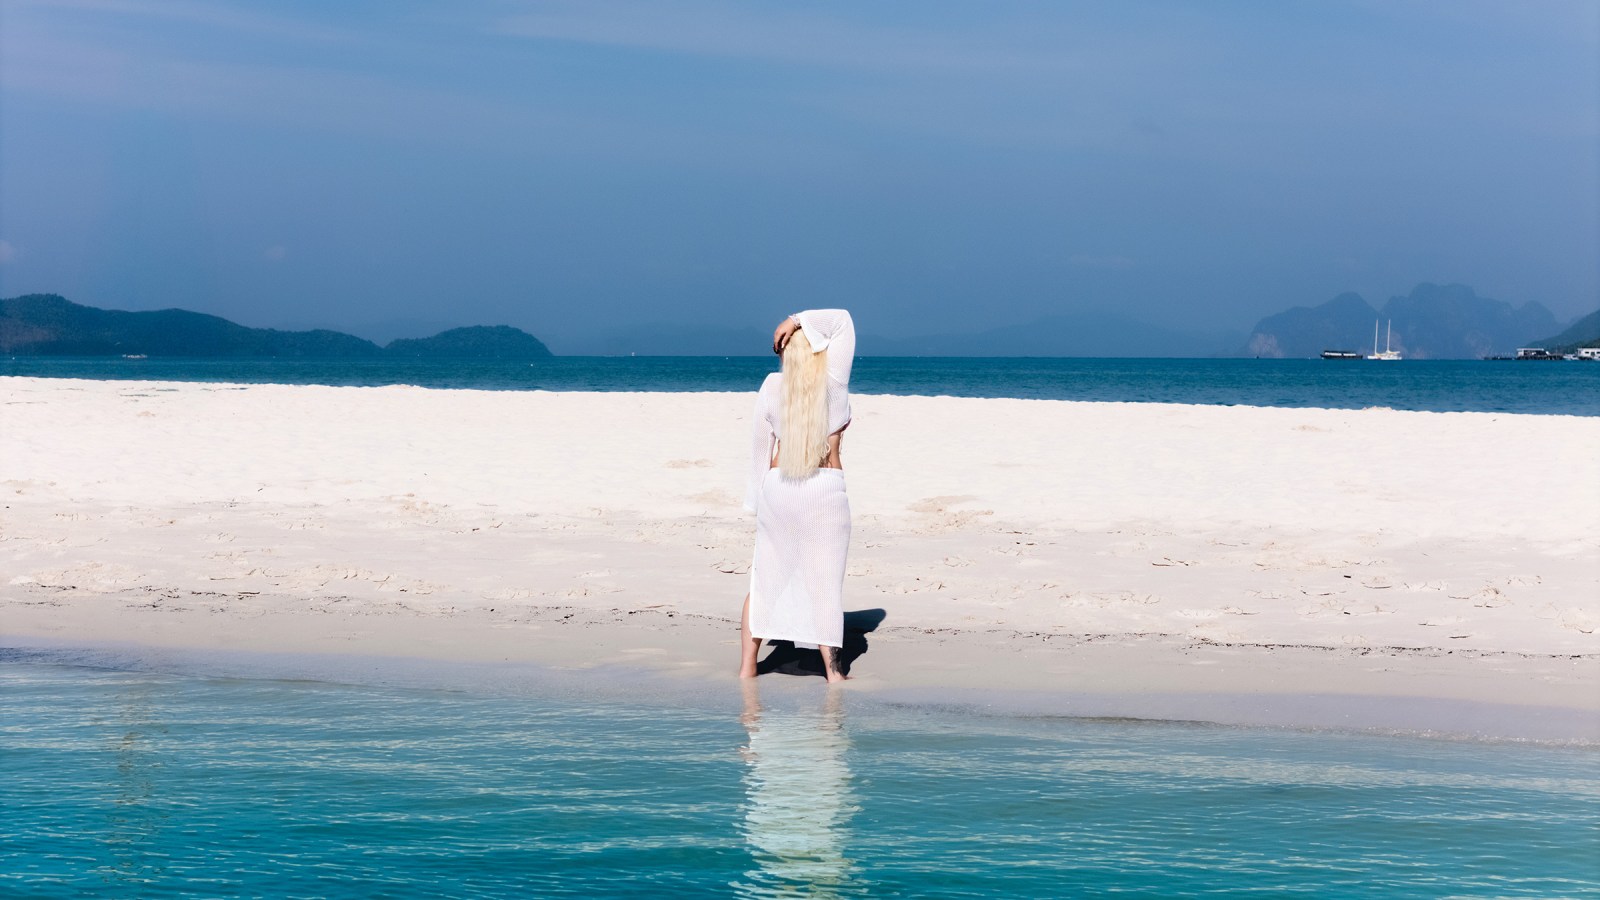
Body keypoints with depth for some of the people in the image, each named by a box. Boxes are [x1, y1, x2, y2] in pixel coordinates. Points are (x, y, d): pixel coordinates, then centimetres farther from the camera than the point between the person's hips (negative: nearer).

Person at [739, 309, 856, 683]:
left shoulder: (772, 385, 1)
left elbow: (760, 444, 5)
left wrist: (758, 499, 12)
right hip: (824, 488, -3)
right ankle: (832, 669, 5)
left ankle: (747, 666, 9)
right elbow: (843, 319, 4)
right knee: (824, 580, 3)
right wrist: (798, 320, -1)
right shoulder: (833, 380, -5)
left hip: (776, 486, 3)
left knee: (765, 579, 10)